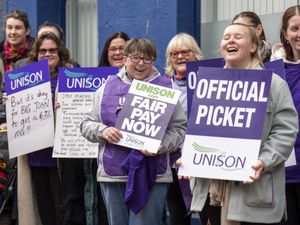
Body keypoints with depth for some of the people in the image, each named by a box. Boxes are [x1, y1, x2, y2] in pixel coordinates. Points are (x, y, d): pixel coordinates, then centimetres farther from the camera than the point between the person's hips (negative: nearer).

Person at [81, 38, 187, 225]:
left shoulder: (166, 87, 4)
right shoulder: (108, 87, 11)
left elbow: (179, 128, 2)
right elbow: (87, 125, 12)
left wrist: (162, 146, -17)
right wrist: (103, 131, -9)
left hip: (151, 175, -3)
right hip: (113, 174, 3)